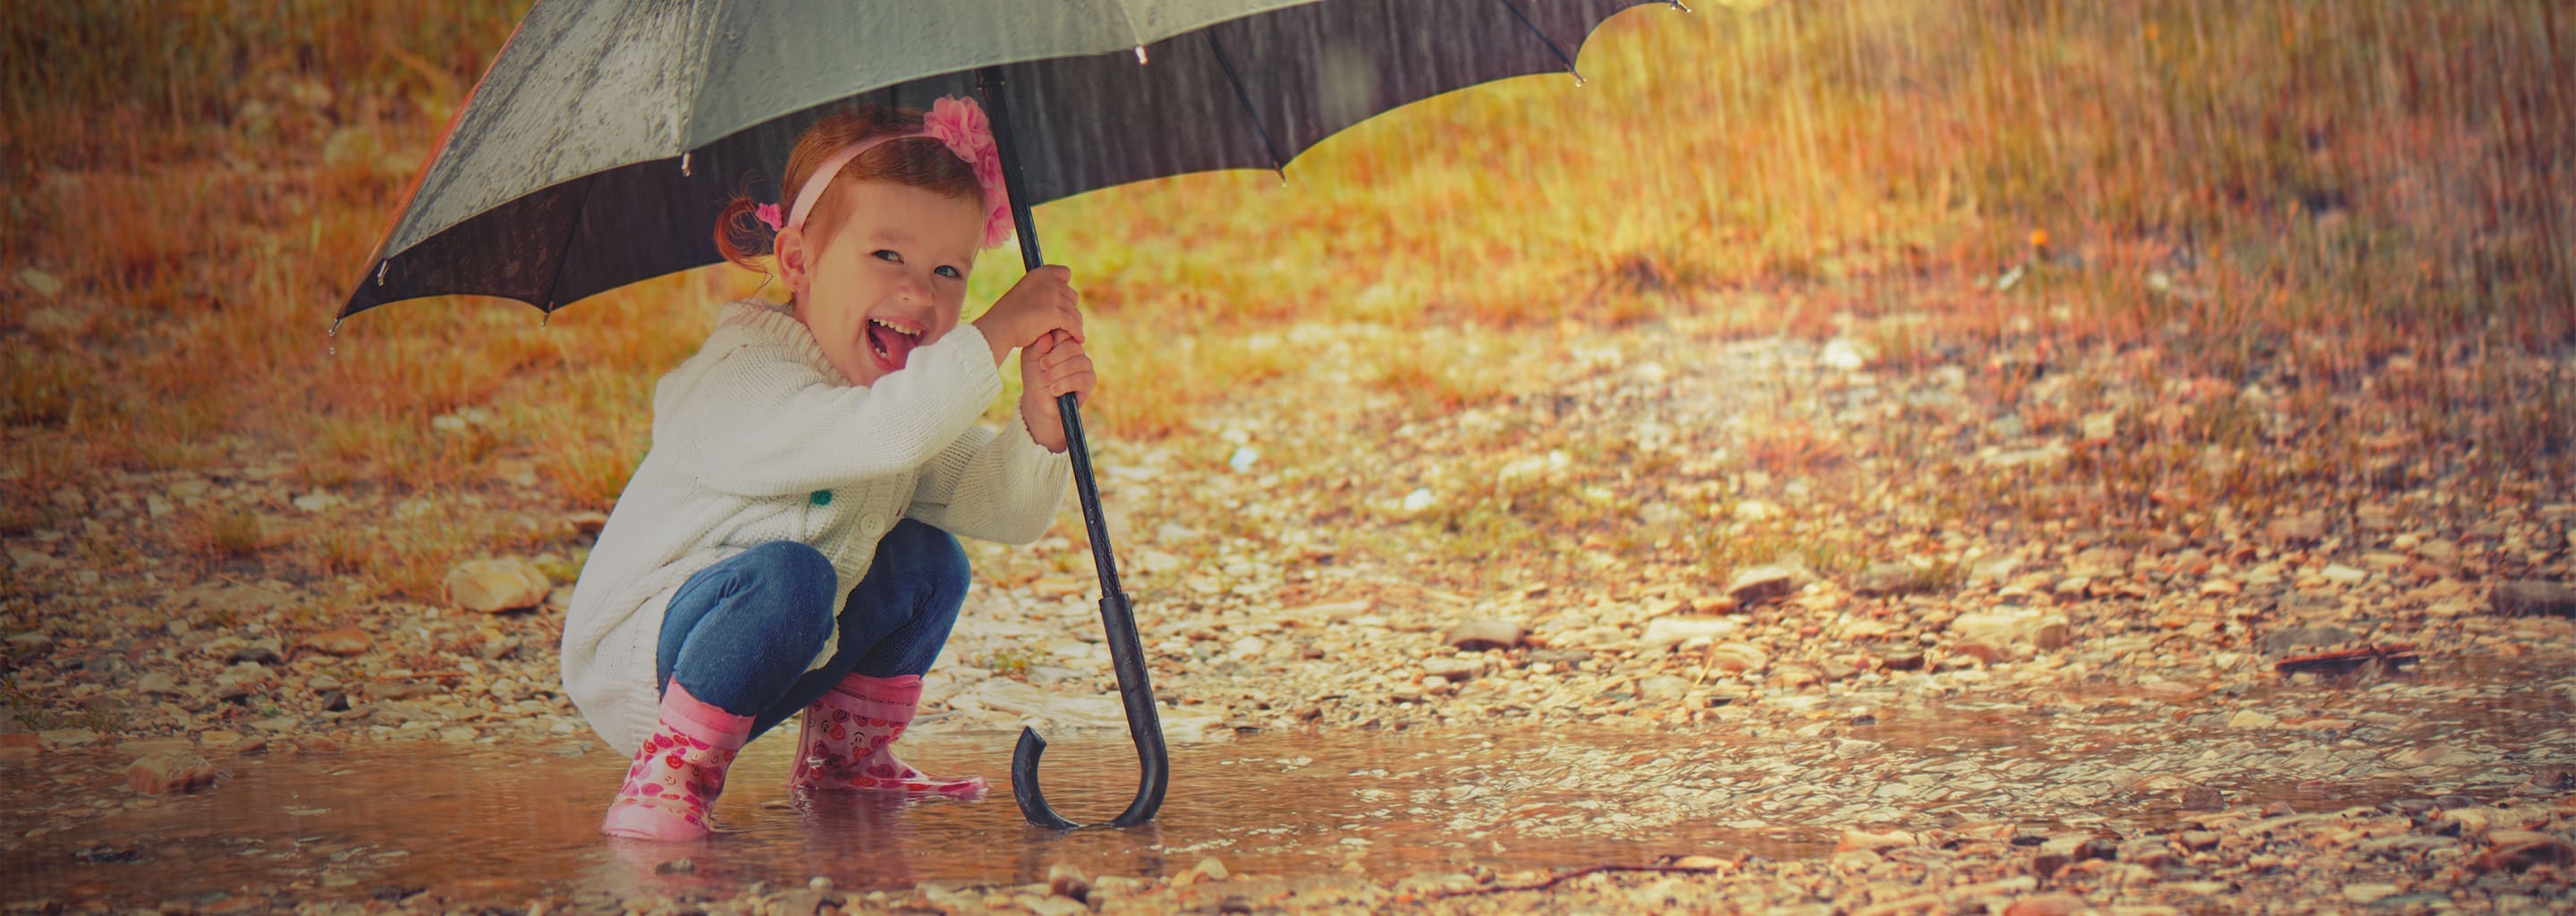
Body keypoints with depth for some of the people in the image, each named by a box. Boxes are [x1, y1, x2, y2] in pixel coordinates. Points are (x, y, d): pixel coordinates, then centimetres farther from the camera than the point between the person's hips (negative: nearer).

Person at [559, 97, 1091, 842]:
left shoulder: (914, 390, 5)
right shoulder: (739, 383, -26)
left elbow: (1009, 512, 0)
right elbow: (887, 431, -44)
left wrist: (1041, 419, -20)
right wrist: (1003, 328, -39)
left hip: (758, 667, 9)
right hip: (635, 664, -9)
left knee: (929, 557, 3)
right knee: (788, 575, -35)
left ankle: (846, 753, 17)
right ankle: (672, 771, -22)